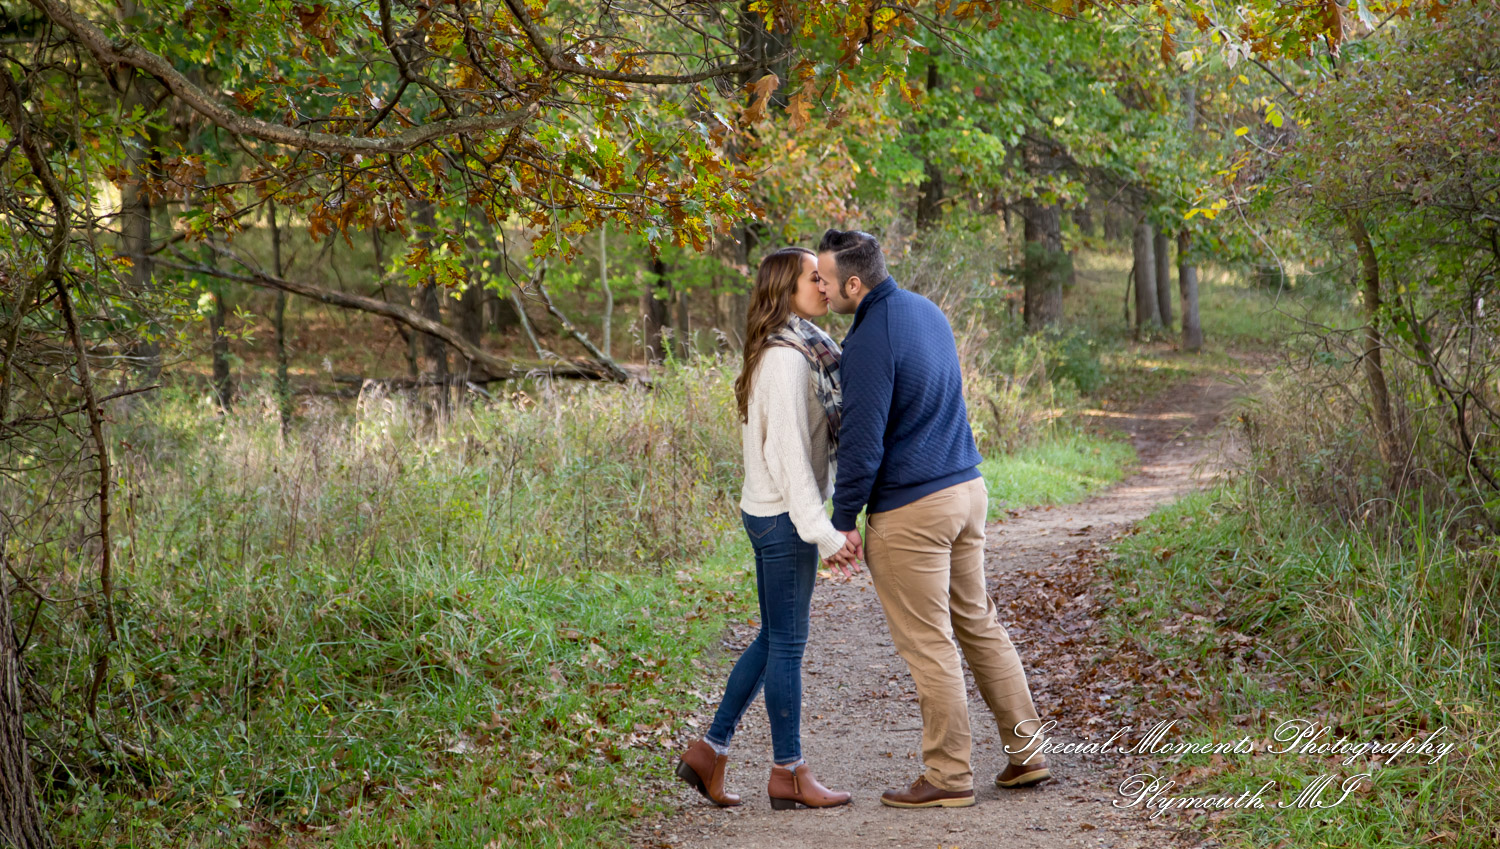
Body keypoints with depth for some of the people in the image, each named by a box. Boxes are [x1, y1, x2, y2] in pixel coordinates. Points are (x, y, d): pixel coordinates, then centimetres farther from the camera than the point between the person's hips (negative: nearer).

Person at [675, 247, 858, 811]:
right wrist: (822, 531, -24)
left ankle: (710, 751, 19)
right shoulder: (788, 358, -18)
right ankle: (788, 774, 10)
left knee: (774, 638, 16)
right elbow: (789, 451, -22)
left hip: (774, 513, 10)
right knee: (787, 642, 0)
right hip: (784, 516, -10)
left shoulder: (803, 349, 13)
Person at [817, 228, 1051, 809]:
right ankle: (1025, 751, 20)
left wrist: (844, 521, -10)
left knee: (927, 644, 0)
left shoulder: (870, 343, -19)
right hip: (967, 486, 9)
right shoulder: (926, 310, 9)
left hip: (910, 510, -9)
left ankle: (949, 777, 6)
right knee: (978, 622, 17)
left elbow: (863, 441, -19)